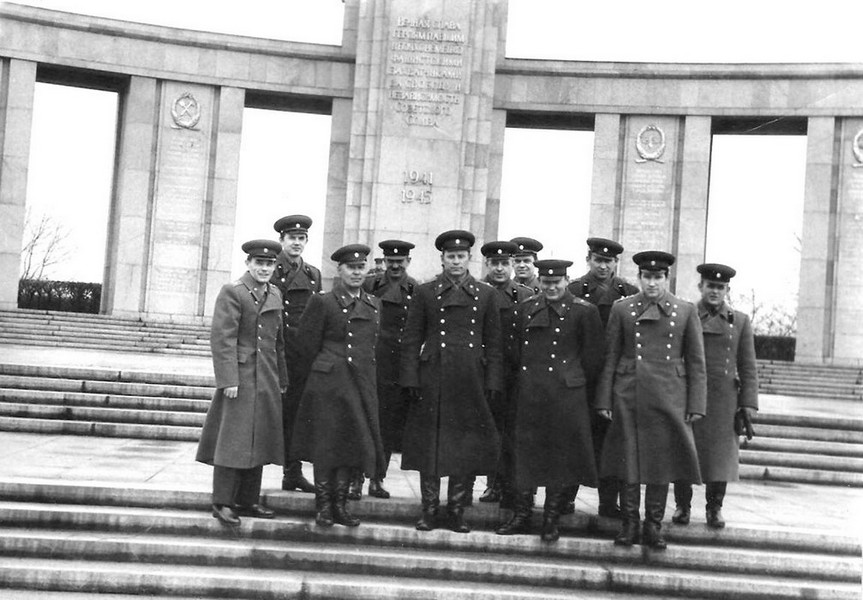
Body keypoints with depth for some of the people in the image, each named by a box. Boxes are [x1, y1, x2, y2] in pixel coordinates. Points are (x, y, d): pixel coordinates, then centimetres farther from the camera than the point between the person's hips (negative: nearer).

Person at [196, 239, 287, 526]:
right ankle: (222, 503, 3)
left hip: (267, 379, 7)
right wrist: (228, 380, -19)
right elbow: (222, 338, -14)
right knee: (233, 438, -5)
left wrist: (282, 379, 17)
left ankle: (247, 500, 19)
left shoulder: (275, 294, 13)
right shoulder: (232, 292, -9)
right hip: (240, 376, -7)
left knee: (259, 439, 10)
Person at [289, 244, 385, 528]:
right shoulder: (323, 302, -6)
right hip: (328, 384, -5)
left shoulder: (373, 305, 11)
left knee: (351, 443, 8)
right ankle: (323, 507, 10)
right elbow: (307, 343, -2)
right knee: (326, 445, 1)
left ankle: (340, 505, 17)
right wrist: (319, 373, 4)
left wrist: (366, 374, 15)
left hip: (362, 385, 5)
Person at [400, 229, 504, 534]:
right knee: (430, 445, 3)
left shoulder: (485, 294, 8)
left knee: (466, 446, 5)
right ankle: (429, 509, 13)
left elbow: (493, 343, 7)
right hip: (432, 379, -1)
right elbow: (411, 339, 3)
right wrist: (411, 379, -5)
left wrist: (493, 382, 0)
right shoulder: (425, 292, 5)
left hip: (471, 381, 1)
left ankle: (457, 509, 16)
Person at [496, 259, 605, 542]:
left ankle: (551, 520, 14)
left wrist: (576, 383, 5)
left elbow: (593, 356, 0)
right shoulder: (527, 308, 9)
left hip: (566, 396, -4)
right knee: (525, 454, 7)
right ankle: (522, 516, 17)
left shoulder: (583, 311, -4)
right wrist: (525, 379, 12)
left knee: (560, 456, 3)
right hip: (529, 393, 4)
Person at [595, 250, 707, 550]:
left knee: (663, 462, 4)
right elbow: (610, 357, 6)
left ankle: (653, 526, 15)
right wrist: (604, 400, 1)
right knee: (628, 460, 3)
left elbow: (696, 363, 5)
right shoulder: (622, 309, 6)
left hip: (669, 398, 0)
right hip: (629, 396, 0)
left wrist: (696, 406, 0)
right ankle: (629, 523, 14)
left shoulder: (686, 311, 6)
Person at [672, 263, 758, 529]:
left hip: (724, 400, 1)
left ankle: (714, 509, 17)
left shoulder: (740, 321, 7)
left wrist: (748, 404, -2)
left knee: (720, 454, 3)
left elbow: (748, 368, 6)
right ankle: (682, 506, 15)